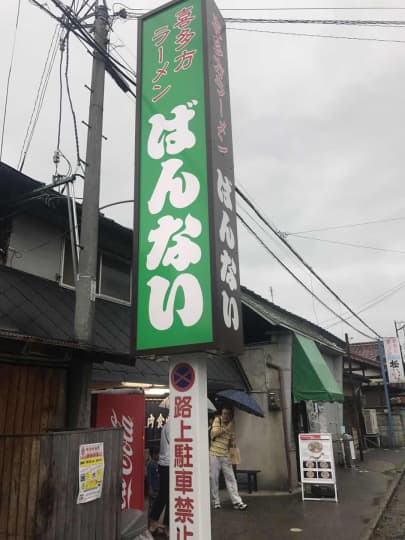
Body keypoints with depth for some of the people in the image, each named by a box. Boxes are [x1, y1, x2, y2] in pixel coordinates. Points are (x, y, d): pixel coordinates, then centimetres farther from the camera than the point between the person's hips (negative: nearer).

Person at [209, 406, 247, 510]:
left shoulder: (231, 426, 10)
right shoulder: (217, 420, -1)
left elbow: (231, 443, 15)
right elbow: (215, 433, -14)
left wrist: (232, 440, -7)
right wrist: (226, 429, -15)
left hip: (225, 456, 4)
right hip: (214, 454, -4)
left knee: (231, 478, 0)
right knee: (214, 479, 2)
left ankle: (237, 502, 1)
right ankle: (216, 502, 14)